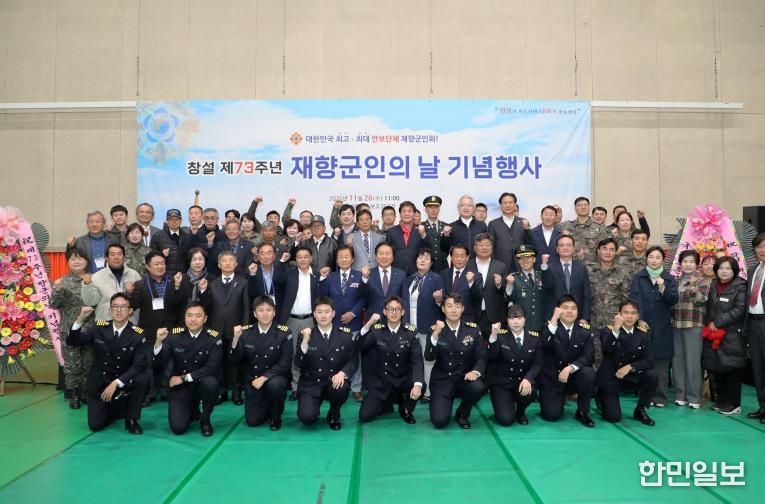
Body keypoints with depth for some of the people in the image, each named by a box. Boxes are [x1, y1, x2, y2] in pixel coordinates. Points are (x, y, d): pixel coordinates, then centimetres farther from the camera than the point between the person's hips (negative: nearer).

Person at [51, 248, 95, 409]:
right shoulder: (62, 281, 0)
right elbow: (54, 305, -5)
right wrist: (57, 289, -19)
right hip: (70, 330, -1)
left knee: (89, 362, 10)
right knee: (72, 364, 6)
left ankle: (86, 391, 25)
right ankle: (74, 394, 19)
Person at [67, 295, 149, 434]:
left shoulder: (137, 334, -14)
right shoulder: (99, 328, -6)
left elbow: (139, 366, -20)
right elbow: (71, 342, -8)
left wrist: (116, 383, -30)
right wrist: (80, 319, -24)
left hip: (124, 381, -1)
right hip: (99, 382, 1)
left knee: (142, 379, -32)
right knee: (95, 424, -9)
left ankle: (131, 419, -9)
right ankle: (115, 408, 25)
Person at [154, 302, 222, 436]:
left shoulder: (213, 337, -13)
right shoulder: (174, 335, -6)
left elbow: (212, 368, -19)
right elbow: (161, 361, -11)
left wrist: (184, 378, -20)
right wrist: (159, 341, -29)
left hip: (201, 384, -1)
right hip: (179, 386, 1)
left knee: (211, 383, -36)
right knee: (178, 428, -14)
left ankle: (205, 419, -7)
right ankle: (192, 411, 23)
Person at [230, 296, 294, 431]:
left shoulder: (284, 332, -13)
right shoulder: (246, 332, -5)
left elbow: (285, 363, -16)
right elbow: (234, 360, -9)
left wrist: (264, 377, -25)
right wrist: (236, 338, -25)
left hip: (275, 377, -2)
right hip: (252, 380, 3)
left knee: (275, 384, -36)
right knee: (252, 421, -3)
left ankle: (276, 415, -5)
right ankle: (268, 406, 32)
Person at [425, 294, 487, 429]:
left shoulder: (473, 329, 0)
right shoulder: (435, 329, -4)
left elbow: (481, 356, -1)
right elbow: (429, 357, -15)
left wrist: (476, 371, -22)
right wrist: (435, 335, -29)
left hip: (465, 377, 2)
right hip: (442, 380, -2)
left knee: (478, 387, -32)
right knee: (439, 421, -19)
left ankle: (462, 414, 1)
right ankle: (440, 401, 19)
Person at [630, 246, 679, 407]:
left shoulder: (669, 279, 6)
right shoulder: (638, 277, 4)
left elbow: (674, 300, -4)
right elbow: (634, 300, -2)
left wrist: (663, 288, -21)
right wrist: (639, 320, -11)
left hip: (662, 327, 1)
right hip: (642, 324, 0)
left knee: (661, 362, 1)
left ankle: (660, 396, 9)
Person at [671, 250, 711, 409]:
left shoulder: (702, 281, 1)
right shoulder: (675, 281, 12)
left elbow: (702, 301, -15)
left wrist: (693, 287, -32)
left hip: (693, 326, -4)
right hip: (675, 325, 4)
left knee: (692, 361, -3)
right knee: (677, 360, 6)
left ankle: (694, 397, 5)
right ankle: (680, 395, 15)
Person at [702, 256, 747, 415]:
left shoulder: (740, 286, -6)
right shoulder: (713, 286, 13)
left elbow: (739, 310, -14)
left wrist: (717, 323, -13)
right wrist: (709, 324, 3)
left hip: (732, 335, -6)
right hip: (714, 334, 6)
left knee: (731, 369, -3)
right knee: (716, 368, 8)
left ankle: (733, 404, 8)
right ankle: (721, 401, 20)